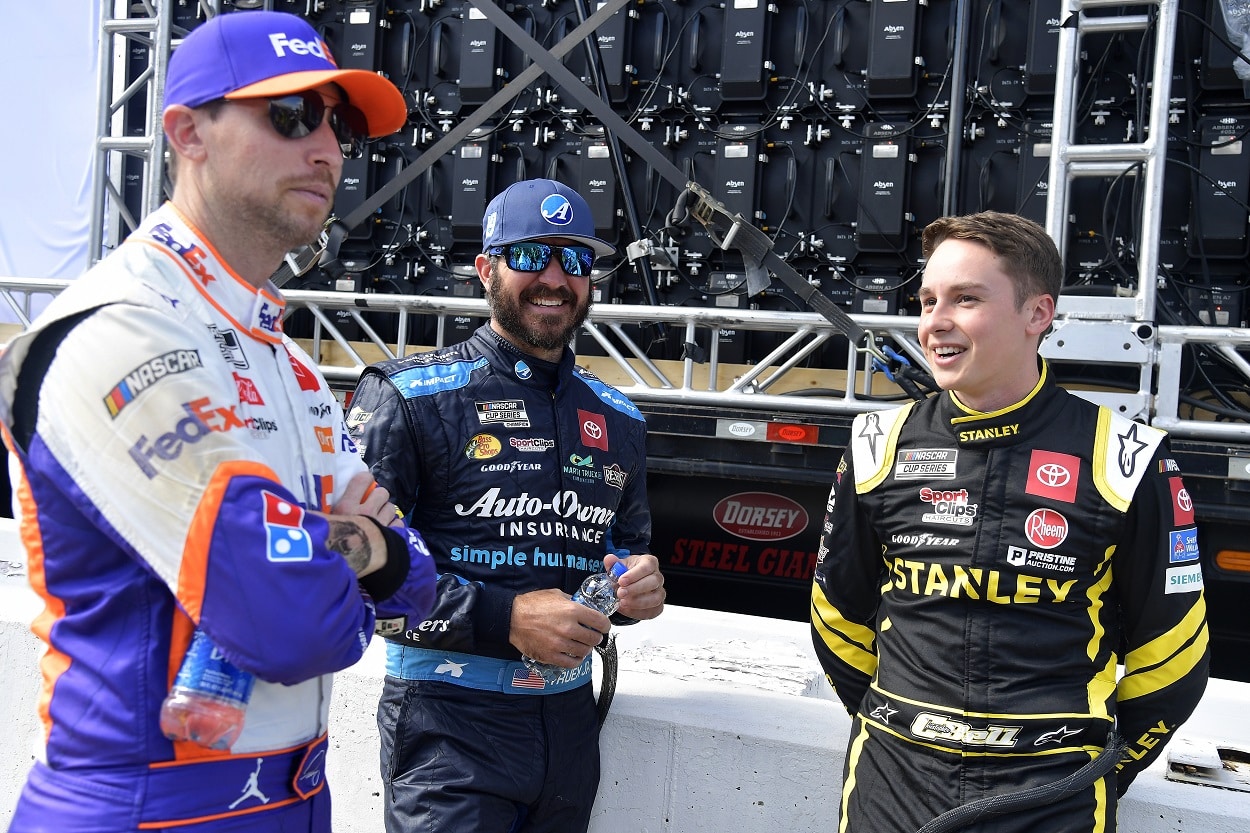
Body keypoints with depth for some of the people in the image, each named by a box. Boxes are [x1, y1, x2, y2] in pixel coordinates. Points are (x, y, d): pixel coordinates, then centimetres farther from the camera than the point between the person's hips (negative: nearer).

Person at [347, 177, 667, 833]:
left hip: (568, 718, 6)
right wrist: (502, 618, -21)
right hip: (448, 717, -6)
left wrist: (638, 586, 0)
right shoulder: (408, 396, -7)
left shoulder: (617, 420, 12)